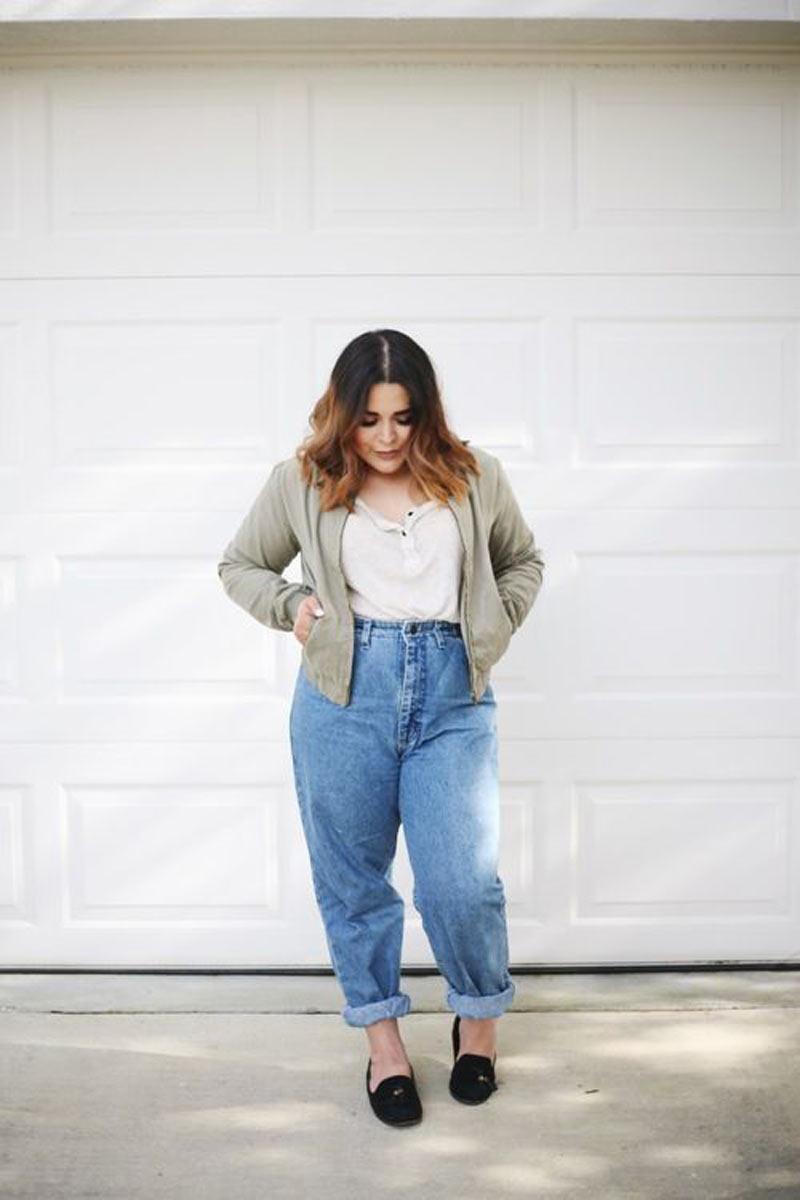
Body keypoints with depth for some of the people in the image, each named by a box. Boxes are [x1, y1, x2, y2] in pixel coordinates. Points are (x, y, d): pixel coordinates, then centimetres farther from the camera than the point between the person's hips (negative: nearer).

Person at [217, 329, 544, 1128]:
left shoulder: (475, 477, 6)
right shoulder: (301, 483, 3)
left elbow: (522, 561, 22)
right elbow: (240, 565, 17)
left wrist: (495, 625, 7)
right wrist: (290, 606, -1)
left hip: (452, 697, 0)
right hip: (345, 694, 1)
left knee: (461, 882, -5)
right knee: (353, 879, 9)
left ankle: (480, 1016, 25)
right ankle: (382, 1038, 28)